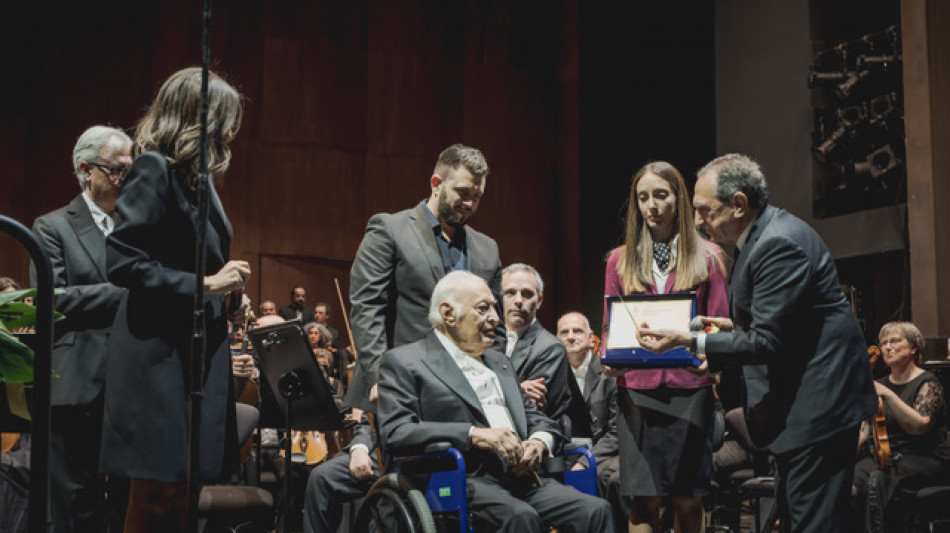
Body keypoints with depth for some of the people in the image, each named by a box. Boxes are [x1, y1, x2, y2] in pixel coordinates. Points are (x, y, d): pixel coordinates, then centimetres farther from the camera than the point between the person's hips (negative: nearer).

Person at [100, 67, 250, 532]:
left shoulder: (198, 177, 18)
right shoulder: (153, 170, -10)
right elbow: (122, 263, -18)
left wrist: (226, 299, 10)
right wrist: (205, 284, -16)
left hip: (197, 353, 9)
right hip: (162, 356, -9)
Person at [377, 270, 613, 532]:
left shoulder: (498, 361, 27)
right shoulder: (404, 362, 4)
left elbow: (536, 417, 26)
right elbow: (395, 432, -9)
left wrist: (540, 441, 0)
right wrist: (474, 434, -18)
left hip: (520, 476, 7)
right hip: (462, 481, -6)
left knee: (596, 510, -19)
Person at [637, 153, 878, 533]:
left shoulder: (780, 244, -21)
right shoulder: (763, 234, 12)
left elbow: (767, 342, -23)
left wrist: (691, 342, -21)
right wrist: (737, 329, 11)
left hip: (816, 402, -11)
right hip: (794, 402, 11)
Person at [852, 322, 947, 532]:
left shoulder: (927, 383, 0)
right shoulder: (880, 384, 18)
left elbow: (919, 425, -17)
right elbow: (865, 430, 15)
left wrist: (887, 395, -21)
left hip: (922, 459, -5)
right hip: (883, 457, 5)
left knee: (876, 480, -36)